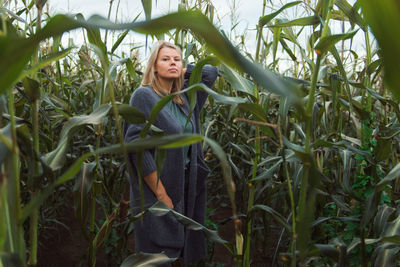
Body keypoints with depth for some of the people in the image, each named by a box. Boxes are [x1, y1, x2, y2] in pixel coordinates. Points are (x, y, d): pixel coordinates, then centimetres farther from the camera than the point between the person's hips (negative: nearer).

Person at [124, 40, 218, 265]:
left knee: (182, 249, 15)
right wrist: (161, 194, -20)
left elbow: (212, 72, 20)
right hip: (156, 189, -6)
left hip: (186, 187, 6)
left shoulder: (184, 97, 8)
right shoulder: (144, 95, -10)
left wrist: (183, 72, 8)